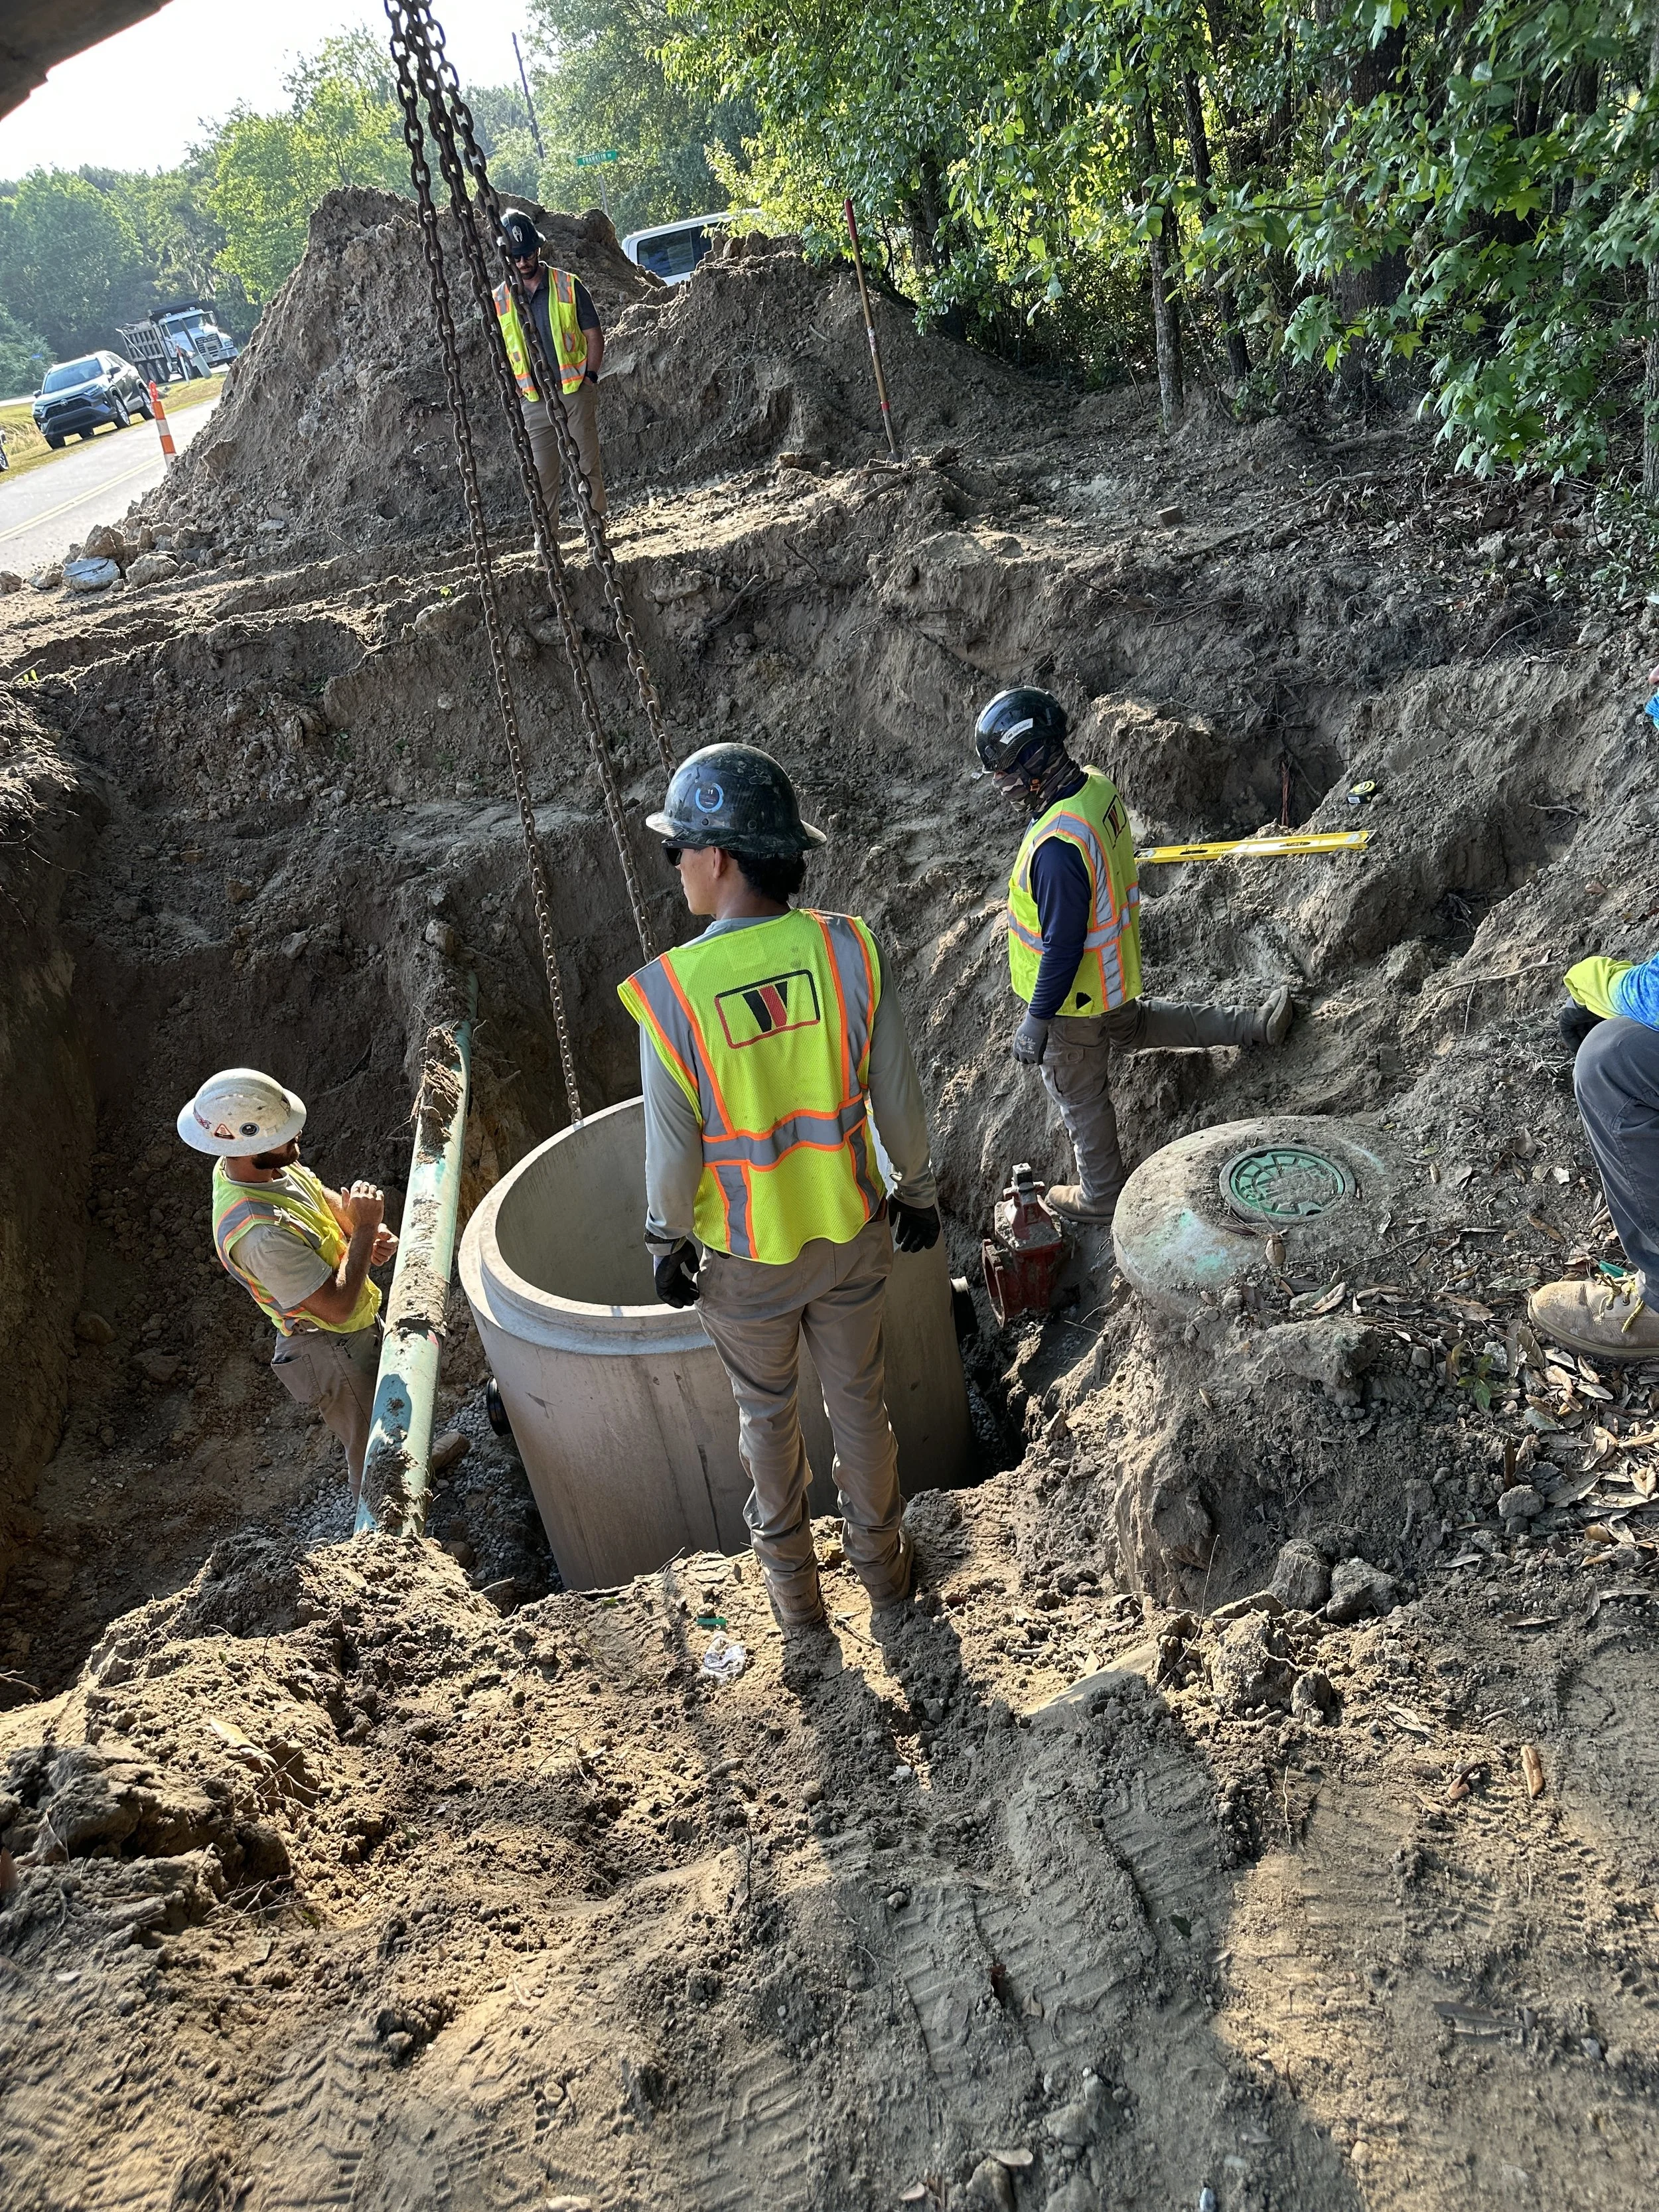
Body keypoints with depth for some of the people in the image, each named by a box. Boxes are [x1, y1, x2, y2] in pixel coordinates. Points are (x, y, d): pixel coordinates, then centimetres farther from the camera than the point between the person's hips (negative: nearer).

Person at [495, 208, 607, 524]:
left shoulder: (568, 285, -1)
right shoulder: (499, 299, 5)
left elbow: (594, 335, 4)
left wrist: (591, 375, -6)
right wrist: (513, 388, 1)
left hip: (575, 391, -1)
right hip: (534, 400, 2)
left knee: (588, 466, 2)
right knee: (542, 475, 1)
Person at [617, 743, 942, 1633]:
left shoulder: (673, 992, -25)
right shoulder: (849, 951, -19)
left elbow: (672, 1152, -17)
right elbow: (898, 1101, -9)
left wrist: (667, 1243, 2)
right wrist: (917, 1190, 8)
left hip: (745, 1258, -2)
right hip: (850, 1233, 2)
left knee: (768, 1412, 23)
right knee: (857, 1398, 24)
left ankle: (792, 1582, 43)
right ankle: (881, 1564, 44)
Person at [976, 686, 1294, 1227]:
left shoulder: (1057, 846, -38)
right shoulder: (1096, 785, -10)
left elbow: (1063, 946, -31)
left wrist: (1036, 1021, -20)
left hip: (1072, 997, -8)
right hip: (1114, 965, 8)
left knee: (1080, 1098, 15)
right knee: (1130, 1027, 37)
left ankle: (1102, 1194, 38)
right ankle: (1253, 1025, 37)